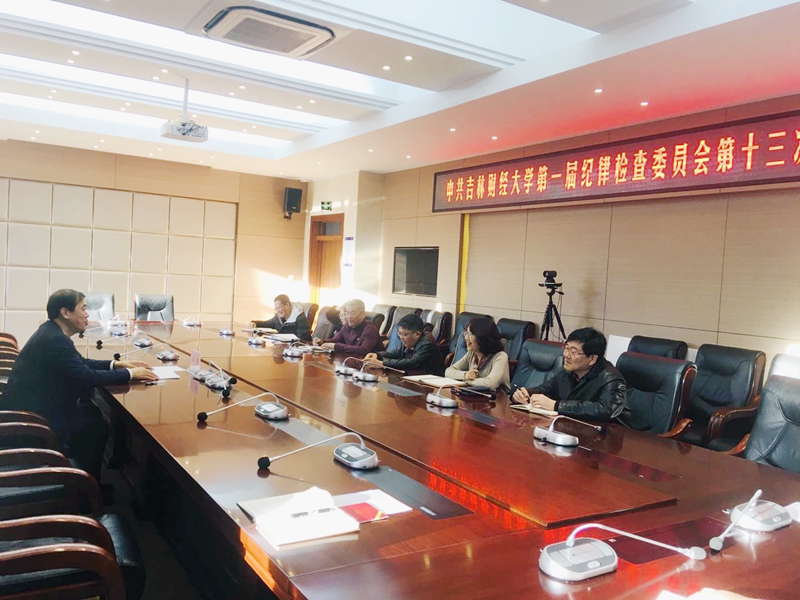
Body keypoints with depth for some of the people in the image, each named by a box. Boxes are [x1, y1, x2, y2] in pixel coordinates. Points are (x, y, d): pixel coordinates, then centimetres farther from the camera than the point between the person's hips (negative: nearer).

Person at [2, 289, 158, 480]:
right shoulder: (54, 339, -25)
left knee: (96, 411, 10)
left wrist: (115, 364, 5)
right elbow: (87, 377, -29)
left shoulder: (53, 331, 7)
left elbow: (80, 364, 16)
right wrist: (129, 374, -20)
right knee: (99, 427, -8)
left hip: (38, 405, 10)